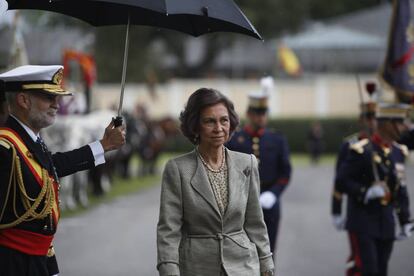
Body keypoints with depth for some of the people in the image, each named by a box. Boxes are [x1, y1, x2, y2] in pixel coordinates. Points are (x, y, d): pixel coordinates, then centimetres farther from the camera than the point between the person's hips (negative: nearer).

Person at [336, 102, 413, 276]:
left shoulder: (398, 152, 9)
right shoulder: (361, 150, -12)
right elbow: (341, 182, -13)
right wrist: (367, 192, -25)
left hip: (387, 224, 6)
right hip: (362, 224, -6)